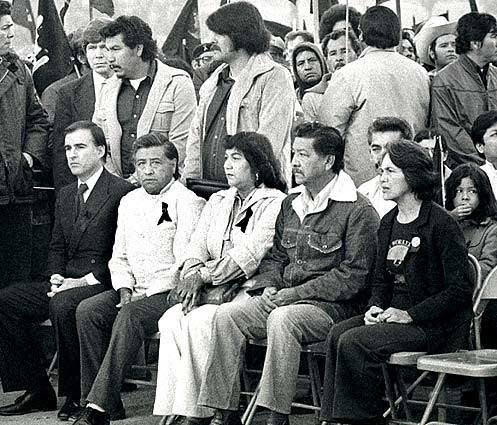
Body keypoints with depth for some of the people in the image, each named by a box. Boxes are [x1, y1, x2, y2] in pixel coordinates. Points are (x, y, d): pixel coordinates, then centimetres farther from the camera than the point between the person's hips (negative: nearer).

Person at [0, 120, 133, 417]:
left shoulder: (122, 192, -6)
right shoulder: (66, 195, 20)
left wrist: (87, 280, -18)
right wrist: (56, 277, 0)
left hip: (102, 284, -8)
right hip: (66, 283, 8)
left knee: (62, 305, -36)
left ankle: (78, 395, -18)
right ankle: (38, 391, -5)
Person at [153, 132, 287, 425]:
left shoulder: (274, 203, -2)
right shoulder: (218, 202, 22)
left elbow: (250, 255, -13)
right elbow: (198, 247, 12)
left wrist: (205, 275, -16)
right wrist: (192, 276, -9)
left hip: (251, 291, -6)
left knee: (198, 321, -29)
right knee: (170, 321, -22)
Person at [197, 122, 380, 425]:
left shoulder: (358, 212, -7)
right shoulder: (291, 204, 18)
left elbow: (353, 276, -13)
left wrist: (293, 294, -16)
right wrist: (269, 286, 0)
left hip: (333, 306, -7)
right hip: (283, 299, 7)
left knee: (282, 319, -36)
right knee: (227, 316, -15)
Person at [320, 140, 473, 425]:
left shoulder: (441, 223, -11)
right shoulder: (389, 223, 14)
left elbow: (460, 289, -14)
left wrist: (410, 315, -17)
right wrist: (376, 306, 1)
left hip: (435, 326, -8)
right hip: (393, 315, 8)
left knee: (354, 342, -25)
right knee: (338, 334, -17)